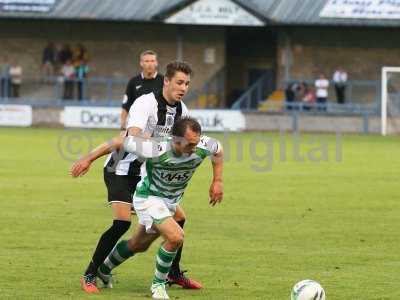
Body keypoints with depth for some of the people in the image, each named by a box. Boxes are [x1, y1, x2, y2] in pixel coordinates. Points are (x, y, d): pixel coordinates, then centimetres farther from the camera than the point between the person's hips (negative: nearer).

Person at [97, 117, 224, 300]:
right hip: (149, 197, -6)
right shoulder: (156, 151, -38)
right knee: (175, 237, -25)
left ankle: (104, 268, 48)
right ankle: (158, 284, -3)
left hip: (172, 200, 7)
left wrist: (217, 181, 1)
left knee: (139, 245, 22)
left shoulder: (203, 146, -24)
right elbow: (122, 142, -28)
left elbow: (218, 150, 1)